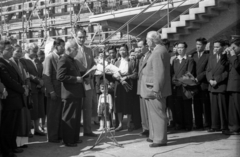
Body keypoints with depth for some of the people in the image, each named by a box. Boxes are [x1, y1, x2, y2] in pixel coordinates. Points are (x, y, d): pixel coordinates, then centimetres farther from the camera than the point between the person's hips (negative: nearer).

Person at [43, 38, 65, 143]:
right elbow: (46, 76, -14)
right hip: (54, 92, -7)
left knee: (60, 115, 12)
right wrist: (51, 91, -17)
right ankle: (52, 137, 11)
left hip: (62, 91, 7)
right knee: (53, 115, 2)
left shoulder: (61, 58, 12)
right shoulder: (49, 58, -10)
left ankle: (59, 135, 22)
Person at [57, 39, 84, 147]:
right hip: (70, 94, -10)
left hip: (76, 93, 10)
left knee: (76, 117, 16)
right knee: (69, 118, -2)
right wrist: (75, 79, -22)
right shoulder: (63, 61, -15)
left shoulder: (72, 60, 17)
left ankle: (75, 138, 27)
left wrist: (81, 76, 15)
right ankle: (68, 140, 7)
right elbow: (60, 77, -25)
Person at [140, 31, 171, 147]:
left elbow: (159, 73, -24)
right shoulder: (160, 50, 16)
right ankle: (154, 136, 27)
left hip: (155, 89, -11)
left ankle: (160, 139, 2)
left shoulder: (158, 52, -18)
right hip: (154, 88, 11)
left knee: (157, 114, -5)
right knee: (154, 113, 17)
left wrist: (156, 89, -24)